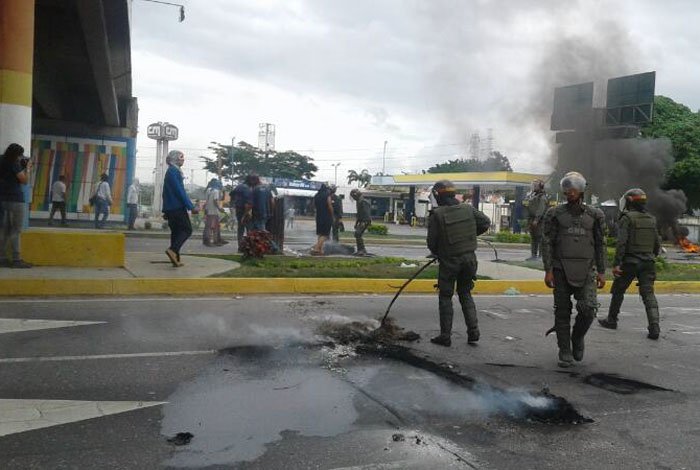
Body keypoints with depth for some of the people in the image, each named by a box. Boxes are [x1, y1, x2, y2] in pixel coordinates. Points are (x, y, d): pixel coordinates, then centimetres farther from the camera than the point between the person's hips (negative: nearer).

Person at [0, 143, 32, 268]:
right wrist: (27, 168, 3)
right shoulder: (14, 164, -10)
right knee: (16, 230, -7)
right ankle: (16, 259, -8)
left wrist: (24, 168, 12)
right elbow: (25, 180, -9)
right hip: (15, 200, -8)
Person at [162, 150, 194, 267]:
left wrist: (166, 211, 25)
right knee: (187, 230, -6)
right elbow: (180, 191, -19)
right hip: (178, 207, -10)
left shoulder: (170, 171, 20)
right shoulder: (174, 171, -11)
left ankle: (176, 259, 8)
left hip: (171, 208, 10)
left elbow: (166, 192, 23)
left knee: (176, 231, 10)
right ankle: (173, 249, -22)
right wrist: (191, 206, -18)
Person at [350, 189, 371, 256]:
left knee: (358, 234, -18)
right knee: (357, 234, 9)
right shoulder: (358, 202, 17)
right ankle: (359, 250, 15)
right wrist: (356, 223, 25)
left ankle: (363, 250, -16)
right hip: (361, 221, 10)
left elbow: (366, 212, -22)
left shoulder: (363, 202, -15)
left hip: (365, 221, -10)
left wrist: (364, 222, -28)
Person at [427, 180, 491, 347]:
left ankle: (445, 336, 10)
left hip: (449, 261, -4)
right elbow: (486, 222, 8)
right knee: (465, 294, 18)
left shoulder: (436, 215, -12)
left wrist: (437, 253, 12)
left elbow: (432, 242, -9)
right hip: (469, 258, 4)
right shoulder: (468, 209, 1)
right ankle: (473, 331, 13)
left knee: (445, 297, 8)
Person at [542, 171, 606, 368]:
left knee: (588, 309, -11)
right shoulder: (555, 214, 2)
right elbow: (548, 243, 0)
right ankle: (565, 352, 12)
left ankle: (577, 338, 19)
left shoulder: (594, 215, 7)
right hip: (561, 269, -1)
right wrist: (548, 270, -8)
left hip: (586, 270, 1)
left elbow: (600, 245, 9)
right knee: (563, 312, 2)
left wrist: (601, 272, 4)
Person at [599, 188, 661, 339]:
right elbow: (657, 243, 16)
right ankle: (654, 326, -14)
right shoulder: (651, 219, 11)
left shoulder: (627, 218, -8)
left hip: (630, 263, -5)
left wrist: (616, 263, -17)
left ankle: (611, 320, 25)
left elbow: (622, 242, -17)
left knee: (618, 291, 13)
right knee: (648, 294, 0)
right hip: (648, 263, 5)